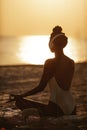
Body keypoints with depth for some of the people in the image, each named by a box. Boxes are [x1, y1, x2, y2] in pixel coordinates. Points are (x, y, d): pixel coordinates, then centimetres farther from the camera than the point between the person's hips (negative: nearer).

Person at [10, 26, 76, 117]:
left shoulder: (50, 63, -15)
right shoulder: (71, 62, 5)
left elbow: (40, 88, -13)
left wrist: (21, 96, -7)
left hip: (56, 109, -7)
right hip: (71, 107, 7)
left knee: (20, 102, -1)